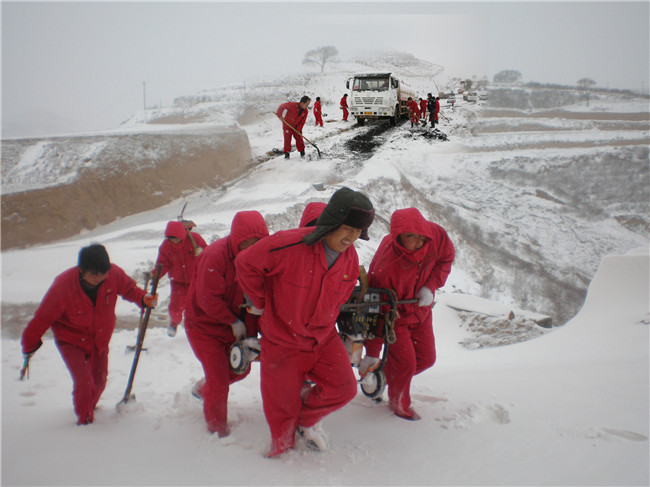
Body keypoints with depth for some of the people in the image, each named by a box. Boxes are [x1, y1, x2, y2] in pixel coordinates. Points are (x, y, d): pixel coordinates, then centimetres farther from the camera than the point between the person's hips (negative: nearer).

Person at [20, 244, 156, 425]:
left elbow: (128, 288, 0)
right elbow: (42, 318, -17)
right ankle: (85, 419, 13)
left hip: (100, 339, 4)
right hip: (71, 340, -4)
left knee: (99, 380, 16)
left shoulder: (114, 273, -23)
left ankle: (90, 407, 50)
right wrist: (29, 347, -5)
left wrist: (143, 298, -23)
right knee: (84, 381, -15)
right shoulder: (63, 286, -31)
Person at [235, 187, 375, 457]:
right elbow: (245, 263, -16)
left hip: (323, 338, 5)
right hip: (283, 340, -4)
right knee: (283, 404, 8)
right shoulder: (288, 245, -28)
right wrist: (260, 303, -7)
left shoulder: (350, 258, -7)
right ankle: (281, 448, 39)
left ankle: (306, 420, 25)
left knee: (343, 389, -6)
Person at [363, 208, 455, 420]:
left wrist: (430, 287, -19)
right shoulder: (385, 268, -39)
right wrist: (372, 354, -20)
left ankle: (387, 373, 38)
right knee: (405, 362, -10)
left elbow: (446, 258, -2)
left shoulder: (436, 234, -26)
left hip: (420, 310, 6)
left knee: (426, 358, 10)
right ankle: (399, 404, 19)